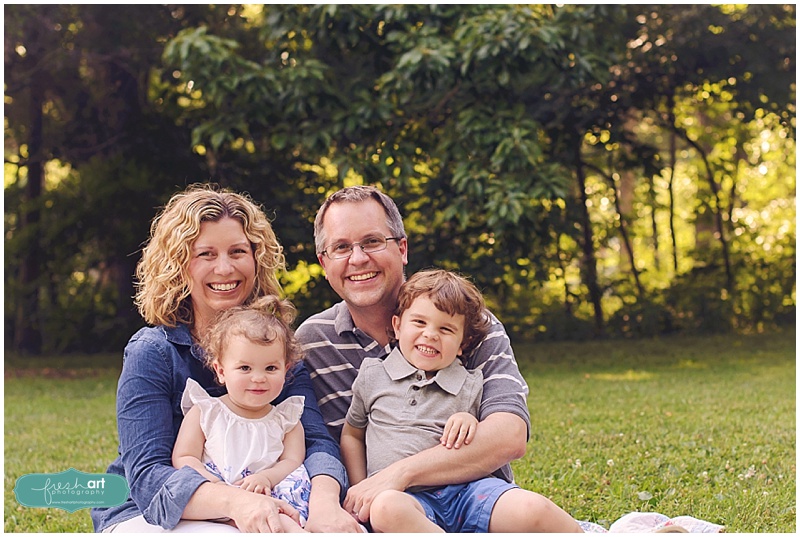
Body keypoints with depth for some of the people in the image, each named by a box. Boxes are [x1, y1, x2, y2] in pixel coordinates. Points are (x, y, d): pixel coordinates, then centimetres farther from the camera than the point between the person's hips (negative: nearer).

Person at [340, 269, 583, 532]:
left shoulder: (472, 385, 15)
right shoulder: (373, 376, 16)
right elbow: (351, 434, 25)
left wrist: (472, 426, -2)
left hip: (467, 488, 1)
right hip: (406, 498, 0)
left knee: (533, 510, -32)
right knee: (386, 508, -40)